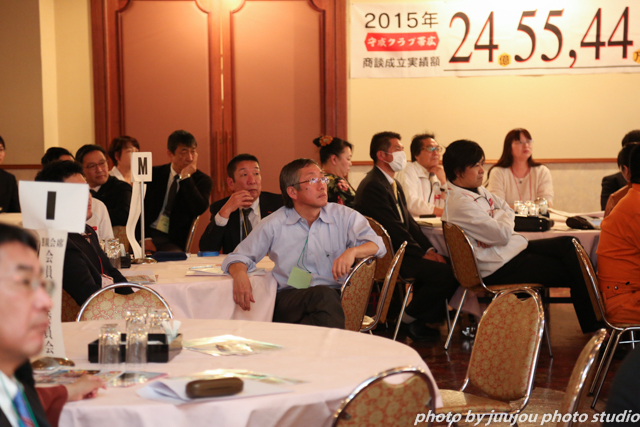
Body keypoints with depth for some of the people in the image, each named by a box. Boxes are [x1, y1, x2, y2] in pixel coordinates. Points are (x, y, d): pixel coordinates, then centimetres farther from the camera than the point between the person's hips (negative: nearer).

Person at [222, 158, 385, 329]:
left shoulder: (343, 216, 11)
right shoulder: (274, 224, 9)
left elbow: (377, 244, 5)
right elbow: (240, 256, 13)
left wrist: (352, 251, -18)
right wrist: (240, 274, -13)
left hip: (335, 297, 1)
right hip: (288, 300, -1)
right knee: (323, 295, -37)